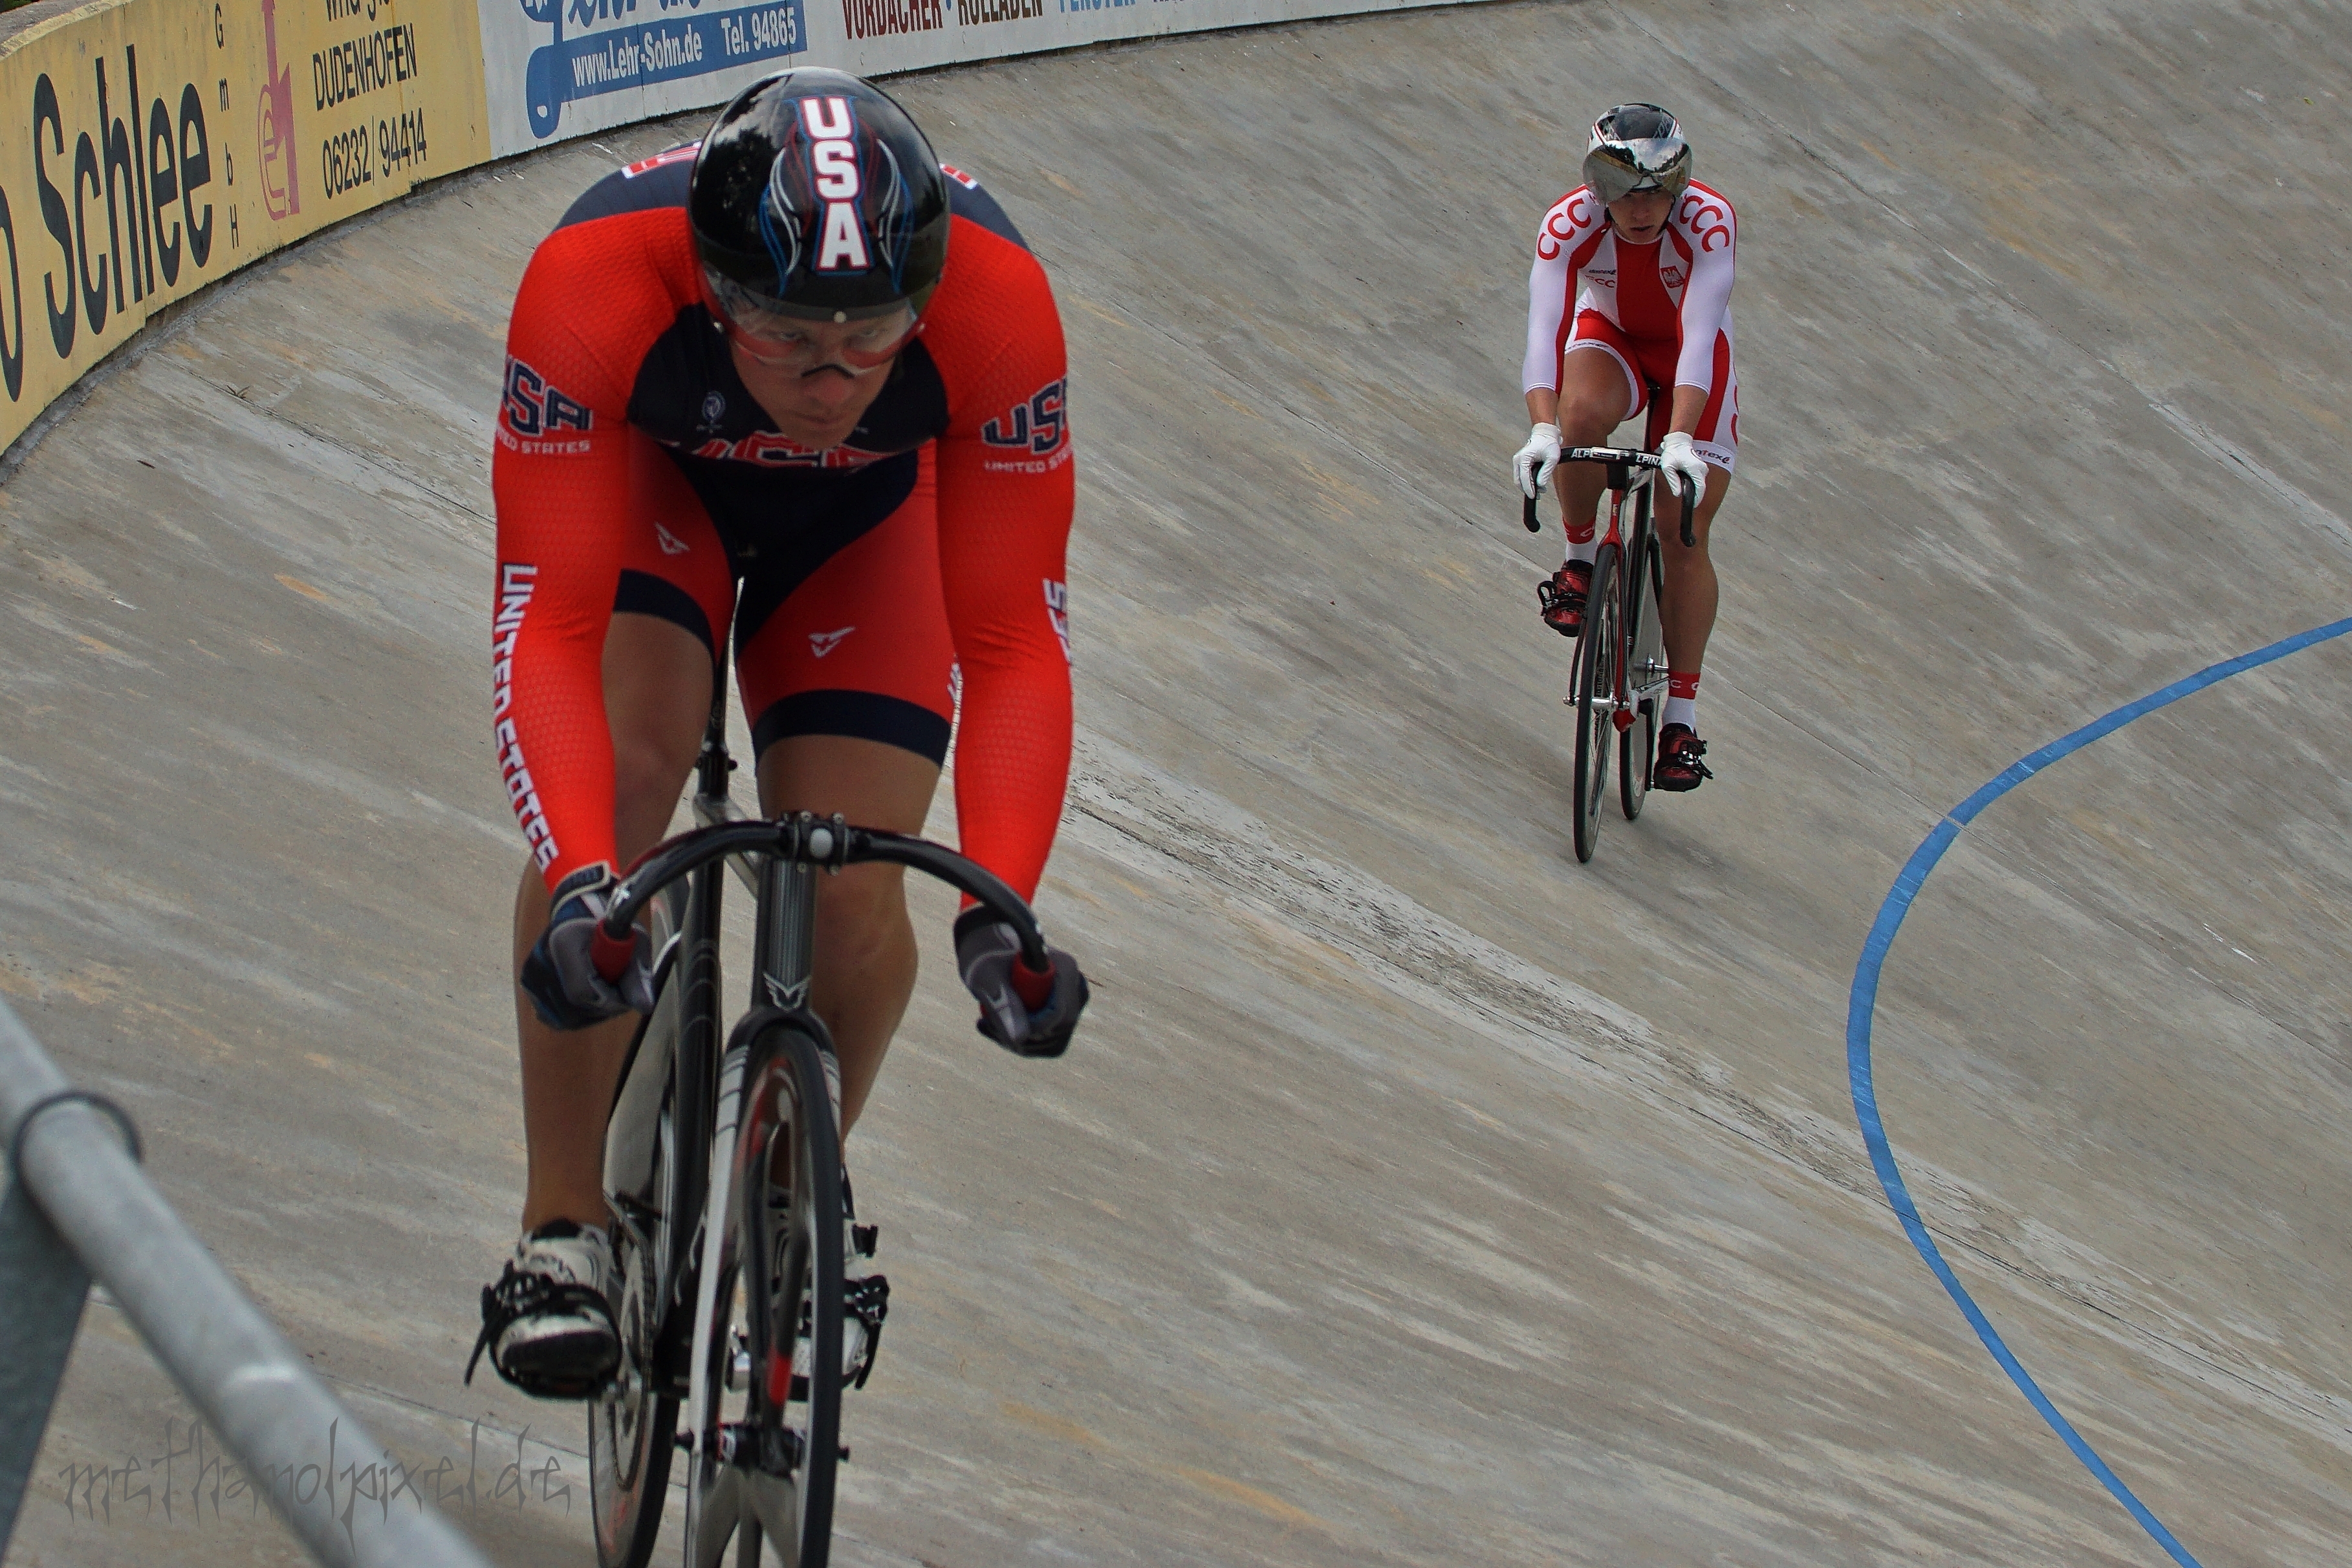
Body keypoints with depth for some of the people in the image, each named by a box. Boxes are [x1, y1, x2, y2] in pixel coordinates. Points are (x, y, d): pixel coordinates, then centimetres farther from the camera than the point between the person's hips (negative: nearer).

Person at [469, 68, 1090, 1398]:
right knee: (620, 781, -26)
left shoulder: (995, 301, -39)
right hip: (646, 472, -1)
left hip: (864, 509, 1)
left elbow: (1015, 641, -34)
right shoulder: (598, 280, -41)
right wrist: (580, 882, -55)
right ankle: (564, 1229, -11)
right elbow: (547, 625, -41)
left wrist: (1000, 907, -46)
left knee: (853, 904, -12)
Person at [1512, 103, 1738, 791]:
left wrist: (1682, 439, -55)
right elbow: (1544, 329, -39)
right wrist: (1543, 430, -55)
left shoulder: (1709, 221, -34)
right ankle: (1581, 560, -12)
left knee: (1683, 534, -8)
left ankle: (1681, 716, 1)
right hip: (1611, 341, 1)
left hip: (1692, 361, -1)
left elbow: (1699, 335, -42)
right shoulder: (1570, 223, -30)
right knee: (1582, 412, -36)